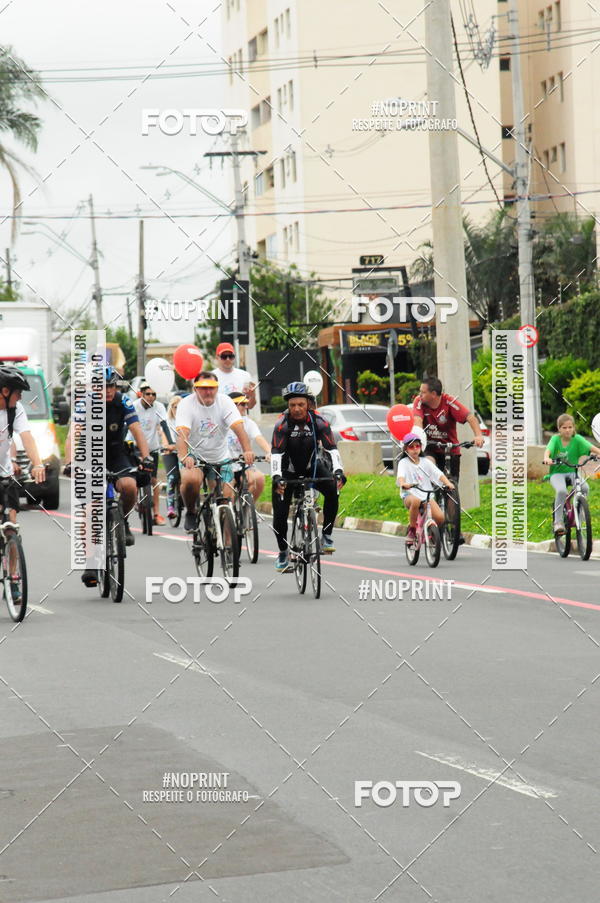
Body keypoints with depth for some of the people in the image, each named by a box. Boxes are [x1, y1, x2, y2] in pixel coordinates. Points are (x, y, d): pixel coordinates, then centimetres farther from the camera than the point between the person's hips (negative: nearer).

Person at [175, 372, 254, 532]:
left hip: (220, 458, 2)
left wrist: (247, 451, -40)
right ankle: (190, 513, -3)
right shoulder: (186, 404, -14)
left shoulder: (224, 402, -10)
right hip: (194, 456, -2)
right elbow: (182, 433, -28)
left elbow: (238, 427, -22)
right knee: (190, 480, -32)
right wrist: (184, 457, -47)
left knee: (227, 498, -8)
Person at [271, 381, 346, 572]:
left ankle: (326, 535, -13)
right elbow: (276, 454, -31)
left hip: (312, 466, 1)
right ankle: (283, 553, 14)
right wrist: (276, 477, -47)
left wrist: (338, 471, -41)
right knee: (280, 513, -9)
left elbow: (332, 449, -24)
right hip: (288, 470, -1)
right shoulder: (282, 424, -23)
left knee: (332, 489, -28)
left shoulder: (318, 422, -19)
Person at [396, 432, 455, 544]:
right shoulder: (403, 462, 2)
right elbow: (401, 476, -18)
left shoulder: (426, 462, 11)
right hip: (410, 494, -3)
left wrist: (448, 483, -20)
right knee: (416, 501, -41)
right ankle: (411, 530, -21)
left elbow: (438, 474, -1)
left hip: (426, 494, 3)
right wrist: (403, 483, -42)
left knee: (440, 517, -19)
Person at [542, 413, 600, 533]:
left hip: (572, 472, 2)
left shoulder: (577, 439, -2)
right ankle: (558, 522, -18)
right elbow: (548, 450, -21)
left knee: (585, 487, -27)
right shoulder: (555, 439, -4)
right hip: (557, 473, -2)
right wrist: (546, 458, -45)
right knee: (561, 491, -32)